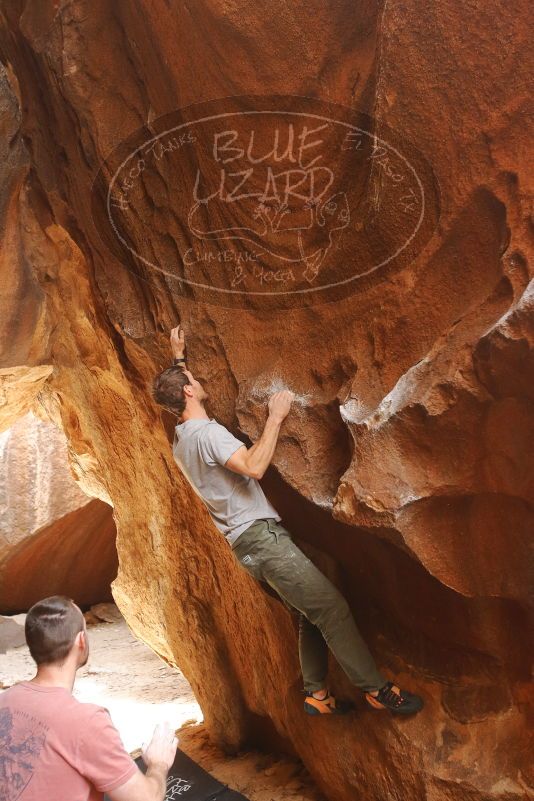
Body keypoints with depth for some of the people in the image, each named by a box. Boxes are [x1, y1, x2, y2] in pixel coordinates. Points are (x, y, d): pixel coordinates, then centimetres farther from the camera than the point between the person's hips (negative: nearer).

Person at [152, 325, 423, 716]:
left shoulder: (180, 440, 16)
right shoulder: (207, 432, -15)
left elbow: (174, 394, 37)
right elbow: (253, 466, -29)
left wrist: (178, 356, 40)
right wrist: (274, 419, -20)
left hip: (247, 543, 11)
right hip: (261, 534, -11)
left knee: (313, 611, 14)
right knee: (331, 607, -9)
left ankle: (317, 693, 18)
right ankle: (378, 689, -4)